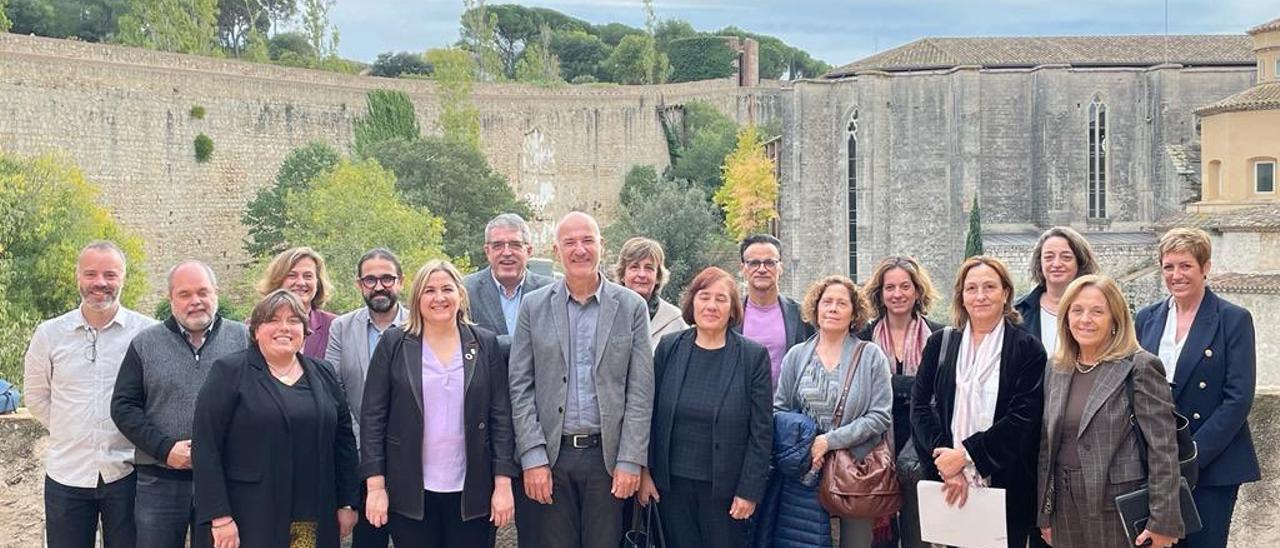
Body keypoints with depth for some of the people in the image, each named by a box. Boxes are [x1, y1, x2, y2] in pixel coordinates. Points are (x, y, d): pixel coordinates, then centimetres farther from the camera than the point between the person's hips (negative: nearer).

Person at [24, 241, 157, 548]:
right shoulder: (49, 333, 2)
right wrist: (71, 433, 6)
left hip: (125, 473, -2)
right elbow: (37, 397, 11)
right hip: (66, 474, 2)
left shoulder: (148, 333, -5)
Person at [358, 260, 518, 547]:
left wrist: (503, 484, -4)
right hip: (410, 491, 0)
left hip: (471, 491, 1)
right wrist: (375, 486, -5)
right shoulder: (394, 344, 2)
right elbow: (372, 416, 1)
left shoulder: (485, 344, 4)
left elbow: (501, 416, 3)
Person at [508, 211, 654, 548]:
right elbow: (521, 387, 1)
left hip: (606, 455, 0)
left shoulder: (631, 307, 2)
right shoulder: (534, 306, 3)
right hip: (551, 455, 1)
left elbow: (640, 391, 0)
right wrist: (533, 458, -7)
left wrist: (630, 461, -6)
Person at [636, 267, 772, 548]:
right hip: (673, 483, 2)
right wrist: (644, 471, 2)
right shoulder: (669, 348, 3)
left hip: (725, 487, -2)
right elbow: (649, 414, 7)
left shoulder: (753, 356, -4)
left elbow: (761, 430, -4)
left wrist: (750, 490, -8)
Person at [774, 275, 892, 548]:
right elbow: (780, 410, 9)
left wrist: (830, 440, -14)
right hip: (805, 471, 2)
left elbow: (880, 416, -7)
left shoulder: (871, 356, 0)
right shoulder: (796, 356, 7)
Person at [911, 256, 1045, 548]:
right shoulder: (940, 344, 8)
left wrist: (965, 454, -14)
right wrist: (945, 459, -13)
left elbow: (1023, 418, -8)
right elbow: (920, 406, 1)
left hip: (1006, 488, -2)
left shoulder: (1027, 349, 0)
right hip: (949, 485, 2)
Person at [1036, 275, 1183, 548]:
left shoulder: (1139, 368, -7)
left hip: (1118, 509, -5)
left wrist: (1162, 522, -14)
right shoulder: (1057, 371, 10)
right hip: (1066, 511, 5)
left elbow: (1163, 450, -11)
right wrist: (1044, 515, 12)